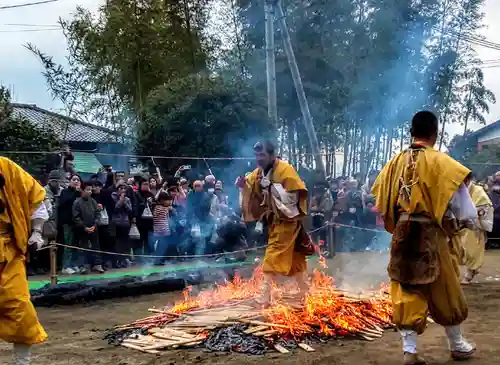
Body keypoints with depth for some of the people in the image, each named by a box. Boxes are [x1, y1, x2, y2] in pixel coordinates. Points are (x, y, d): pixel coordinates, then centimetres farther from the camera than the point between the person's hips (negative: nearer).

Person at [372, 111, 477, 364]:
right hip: (432, 236, -4)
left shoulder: (396, 162, 3)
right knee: (446, 293, 14)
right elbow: (466, 210, -12)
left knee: (407, 293, 9)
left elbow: (382, 203, 8)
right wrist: (459, 220, 8)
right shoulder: (440, 162, -11)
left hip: (403, 236, 4)